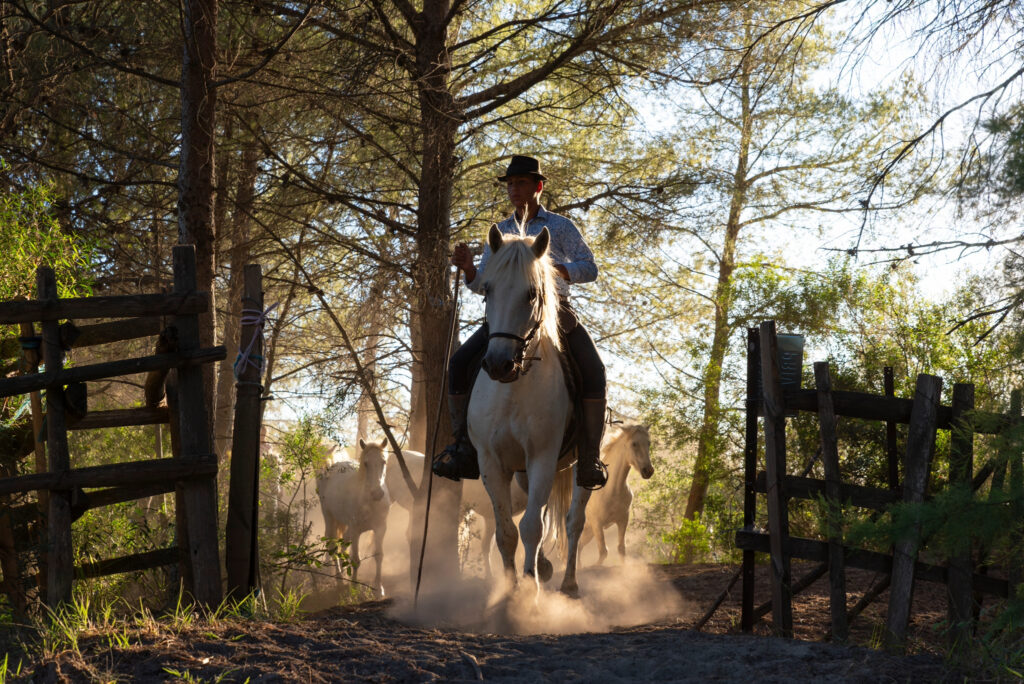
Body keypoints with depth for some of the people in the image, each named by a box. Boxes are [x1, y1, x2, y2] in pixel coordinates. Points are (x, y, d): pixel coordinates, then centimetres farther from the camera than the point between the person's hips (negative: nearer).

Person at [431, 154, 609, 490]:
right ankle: (464, 449, -12)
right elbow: (481, 283, 14)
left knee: (593, 371, -27)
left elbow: (589, 268, -3)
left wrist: (551, 268, -21)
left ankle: (589, 460, -20)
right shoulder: (500, 232, 17)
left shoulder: (560, 227, 7)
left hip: (555, 310, -3)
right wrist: (467, 266, -9)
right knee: (460, 364, -18)